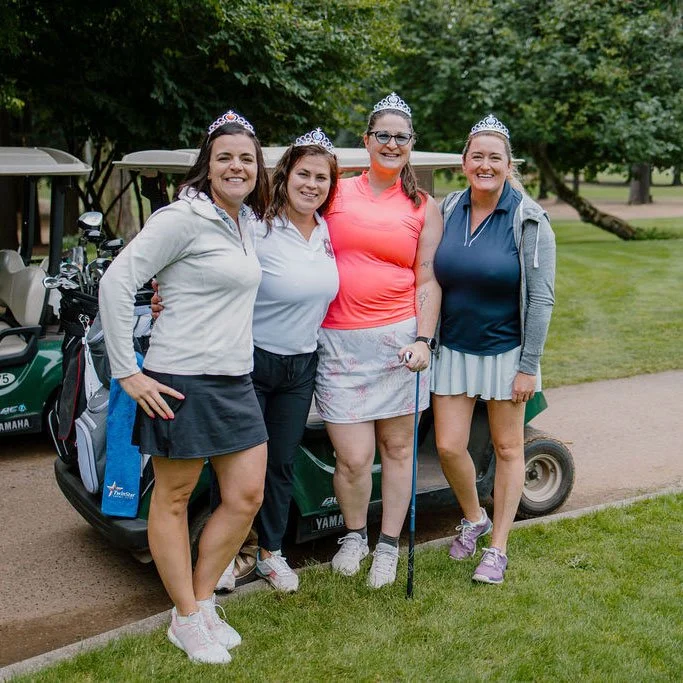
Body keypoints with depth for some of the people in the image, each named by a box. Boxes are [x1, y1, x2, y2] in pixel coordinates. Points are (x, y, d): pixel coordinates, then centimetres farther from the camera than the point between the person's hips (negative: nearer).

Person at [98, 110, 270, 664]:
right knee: (173, 499, 6)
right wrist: (127, 371, -17)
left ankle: (202, 602, 26)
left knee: (247, 496, 10)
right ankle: (187, 620, 20)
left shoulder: (244, 220, 12)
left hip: (236, 380, 8)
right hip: (182, 381, -8)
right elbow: (116, 282, -17)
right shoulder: (184, 218, -13)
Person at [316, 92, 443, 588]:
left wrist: (423, 340, -6)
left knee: (397, 447, 8)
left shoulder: (424, 208, 9)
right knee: (353, 457, -3)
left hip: (398, 338, 1)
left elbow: (428, 282, 5)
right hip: (340, 342, -1)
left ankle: (389, 545, 26)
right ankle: (354, 534, 25)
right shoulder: (337, 193, 8)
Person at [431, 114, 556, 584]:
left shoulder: (529, 220, -11)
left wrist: (529, 366, -14)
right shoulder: (448, 210, 1)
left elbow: (541, 298, -12)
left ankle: (498, 549, 21)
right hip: (454, 350, 3)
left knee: (508, 449, 7)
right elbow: (434, 280, 7)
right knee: (449, 446, 1)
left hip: (505, 350, -3)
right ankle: (474, 519, 31)